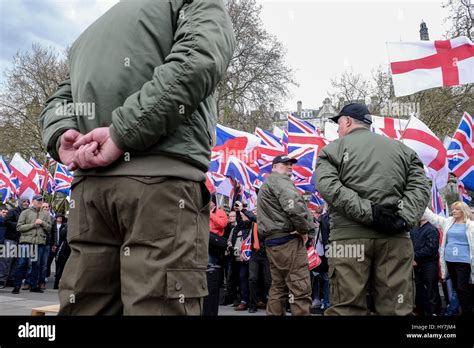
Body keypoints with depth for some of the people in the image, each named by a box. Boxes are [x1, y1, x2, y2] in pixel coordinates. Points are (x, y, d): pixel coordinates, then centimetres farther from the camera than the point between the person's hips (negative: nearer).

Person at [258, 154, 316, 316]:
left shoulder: (265, 185, 27)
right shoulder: (279, 180, -5)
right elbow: (294, 205, -22)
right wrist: (304, 230, -11)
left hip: (272, 240, 10)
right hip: (288, 239, -10)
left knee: (278, 287, 13)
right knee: (300, 288, -12)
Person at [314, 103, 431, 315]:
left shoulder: (333, 149, 11)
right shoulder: (402, 149, 22)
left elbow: (328, 186, -7)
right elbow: (420, 186, 8)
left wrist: (367, 212, -12)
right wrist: (405, 218, -5)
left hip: (350, 234, -3)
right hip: (395, 236, 3)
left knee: (347, 308, -3)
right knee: (397, 308, 4)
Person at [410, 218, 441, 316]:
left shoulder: (432, 229, -9)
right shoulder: (414, 230, 11)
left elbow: (431, 248, -18)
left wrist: (415, 256, -16)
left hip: (429, 265, -7)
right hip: (416, 265, 7)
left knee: (431, 292, 3)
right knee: (418, 290, 13)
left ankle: (431, 313, 12)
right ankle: (422, 312, 25)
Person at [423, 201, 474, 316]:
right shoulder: (448, 222, 11)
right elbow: (431, 216, 12)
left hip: (463, 261, -6)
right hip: (449, 260, 6)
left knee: (463, 288, -7)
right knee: (457, 288, 12)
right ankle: (464, 309, 23)